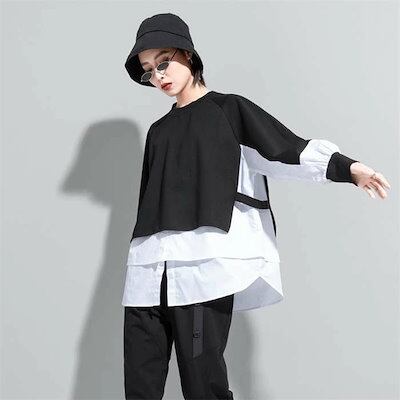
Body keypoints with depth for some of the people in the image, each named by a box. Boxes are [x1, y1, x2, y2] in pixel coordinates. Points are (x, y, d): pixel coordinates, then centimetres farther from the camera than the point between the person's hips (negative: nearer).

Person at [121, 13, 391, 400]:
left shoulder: (229, 110, 9)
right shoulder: (158, 131, 25)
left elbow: (289, 149, -3)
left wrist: (347, 167, -19)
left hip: (203, 268, -5)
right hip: (148, 273, 6)